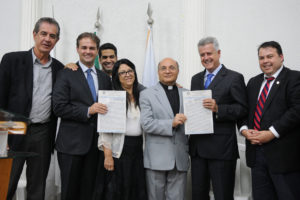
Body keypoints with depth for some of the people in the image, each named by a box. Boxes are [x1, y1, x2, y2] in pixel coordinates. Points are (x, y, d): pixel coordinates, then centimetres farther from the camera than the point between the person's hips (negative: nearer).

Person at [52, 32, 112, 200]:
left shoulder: (105, 78, 14)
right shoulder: (66, 75, 0)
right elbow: (59, 108, -9)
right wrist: (87, 111, -17)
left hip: (95, 144, 4)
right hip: (72, 144, -4)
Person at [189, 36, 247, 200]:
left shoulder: (234, 78, -4)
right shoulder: (196, 79, 16)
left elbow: (242, 109, -10)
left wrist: (218, 108, -23)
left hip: (222, 148, -6)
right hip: (197, 147, 6)